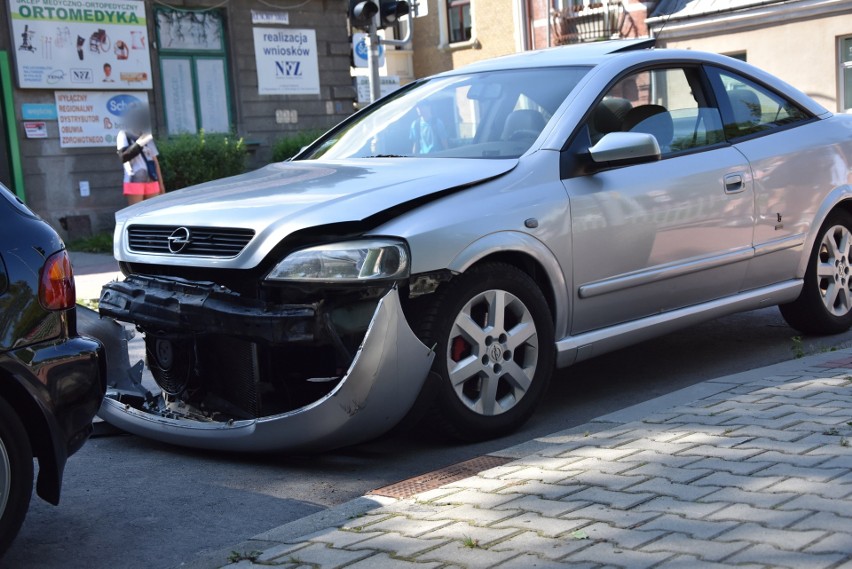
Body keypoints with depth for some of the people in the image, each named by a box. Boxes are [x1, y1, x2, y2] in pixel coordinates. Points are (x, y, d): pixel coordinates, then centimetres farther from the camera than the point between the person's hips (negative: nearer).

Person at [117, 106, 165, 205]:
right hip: (134, 181, -5)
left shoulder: (147, 136, 17)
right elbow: (123, 157, -13)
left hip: (152, 181, 5)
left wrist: (161, 183, 16)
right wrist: (139, 143, -20)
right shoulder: (124, 135, 1)